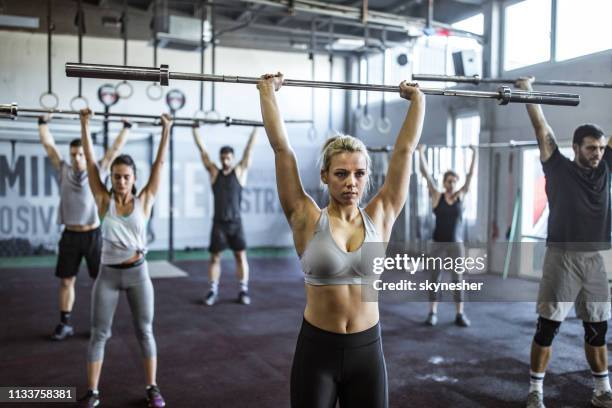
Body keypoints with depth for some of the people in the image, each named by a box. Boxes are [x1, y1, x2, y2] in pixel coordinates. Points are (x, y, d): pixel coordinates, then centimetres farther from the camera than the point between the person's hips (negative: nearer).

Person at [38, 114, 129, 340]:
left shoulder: (98, 170, 0)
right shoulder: (63, 169, 5)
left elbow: (116, 148, 3)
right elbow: (48, 144, 8)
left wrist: (126, 127, 6)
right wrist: (43, 122, 11)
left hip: (92, 234, -2)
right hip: (70, 235, 2)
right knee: (66, 281, 7)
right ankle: (65, 324, 18)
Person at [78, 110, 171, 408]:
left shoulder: (144, 201, -2)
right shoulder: (104, 201, -2)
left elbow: (160, 163, -1)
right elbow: (90, 162, -2)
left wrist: (166, 130, 0)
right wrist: (85, 125, -2)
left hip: (137, 273, 0)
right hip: (108, 274, 0)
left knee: (145, 331, 9)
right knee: (99, 334, 5)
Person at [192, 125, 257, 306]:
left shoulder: (240, 171, 2)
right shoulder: (214, 172, 5)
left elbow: (249, 150, 2)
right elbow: (202, 150, 5)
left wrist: (256, 128, 1)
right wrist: (195, 129, 5)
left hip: (235, 222, -1)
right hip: (218, 222, 1)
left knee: (241, 255, 2)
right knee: (215, 257, 4)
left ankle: (244, 290, 9)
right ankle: (213, 291, 12)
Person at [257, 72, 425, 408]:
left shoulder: (379, 218, -2)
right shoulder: (307, 220, -7)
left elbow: (405, 149, 1)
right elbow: (281, 148, -8)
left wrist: (417, 98, 8)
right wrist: (267, 92, -2)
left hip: (366, 351, 2)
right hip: (316, 350, -2)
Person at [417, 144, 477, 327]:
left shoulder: (461, 196, 2)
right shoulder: (437, 196, -3)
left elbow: (471, 175, 2)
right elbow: (425, 173, -6)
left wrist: (474, 154, 1)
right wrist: (421, 152, -7)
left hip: (456, 243, 1)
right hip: (438, 243, -1)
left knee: (458, 279, 5)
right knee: (435, 278, 4)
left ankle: (460, 315, 13)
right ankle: (432, 313, 13)